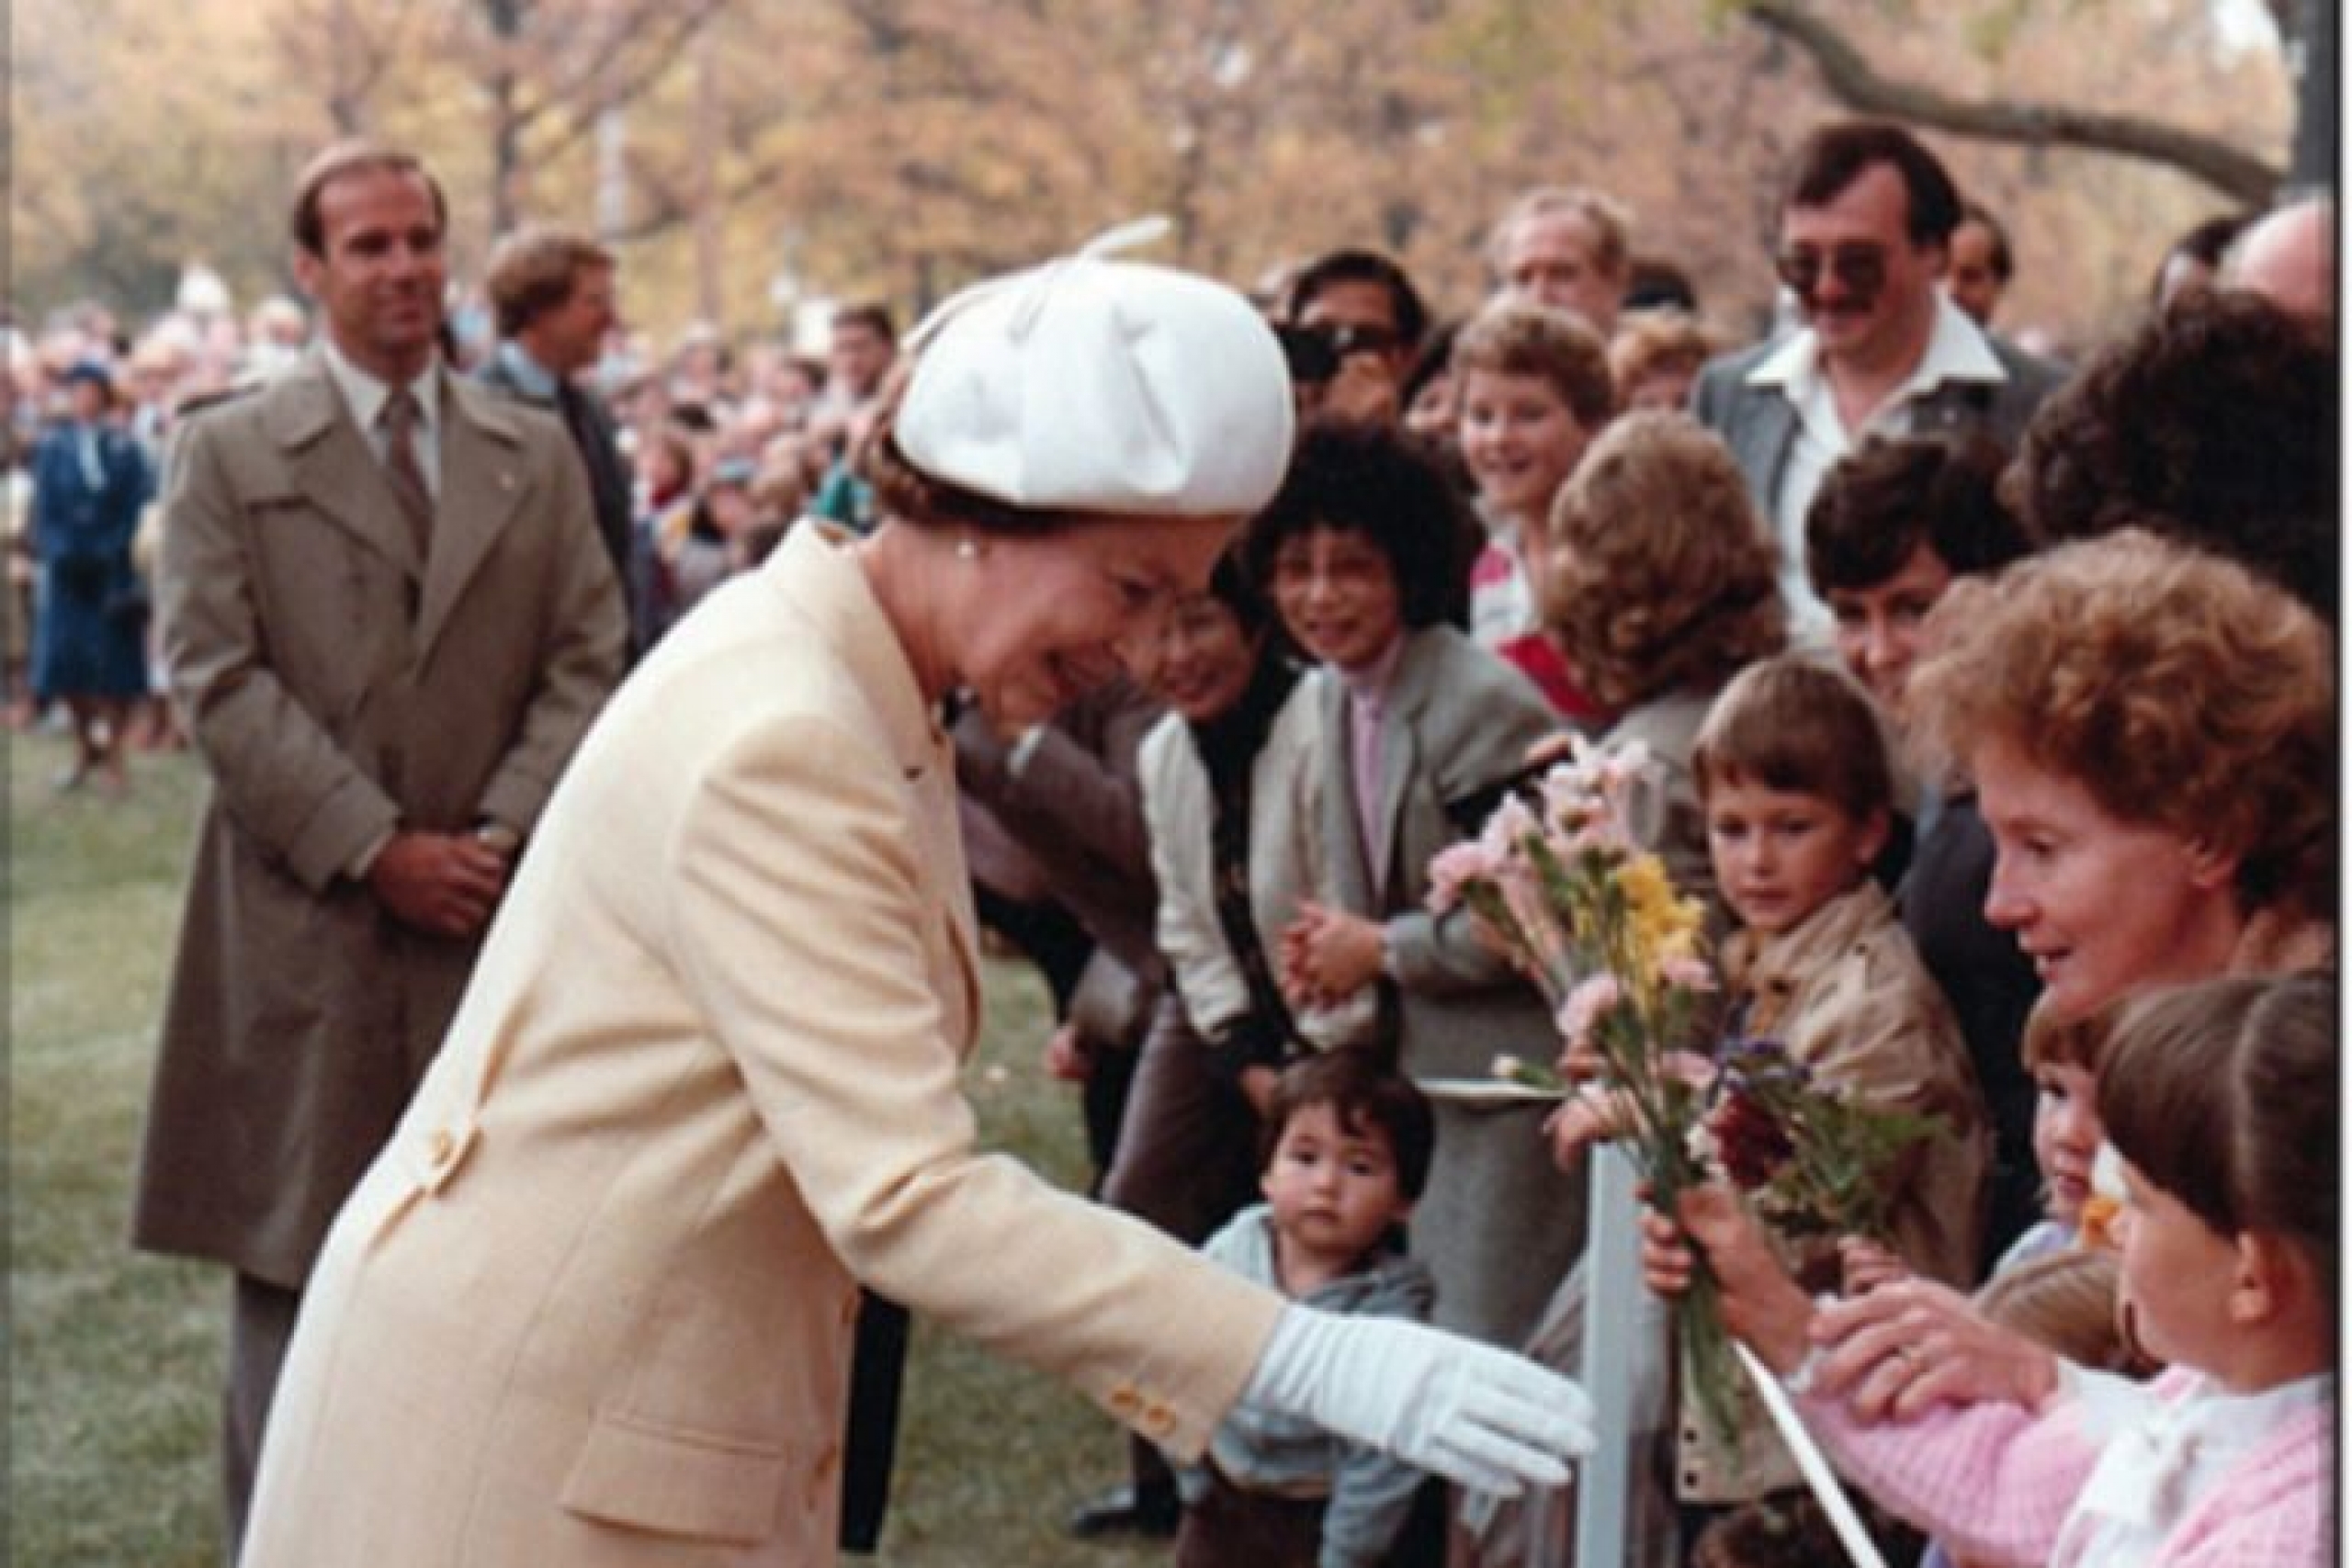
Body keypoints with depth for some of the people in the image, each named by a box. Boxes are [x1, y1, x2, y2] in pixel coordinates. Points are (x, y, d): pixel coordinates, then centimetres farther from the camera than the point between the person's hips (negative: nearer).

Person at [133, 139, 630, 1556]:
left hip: (496, 912, 2)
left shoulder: (537, 457, 13)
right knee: (294, 1263, 0)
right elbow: (218, 679, -5)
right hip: (304, 922, -2)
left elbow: (585, 666, 7)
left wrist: (505, 831, -9)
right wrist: (375, 849, -12)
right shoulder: (230, 455, 4)